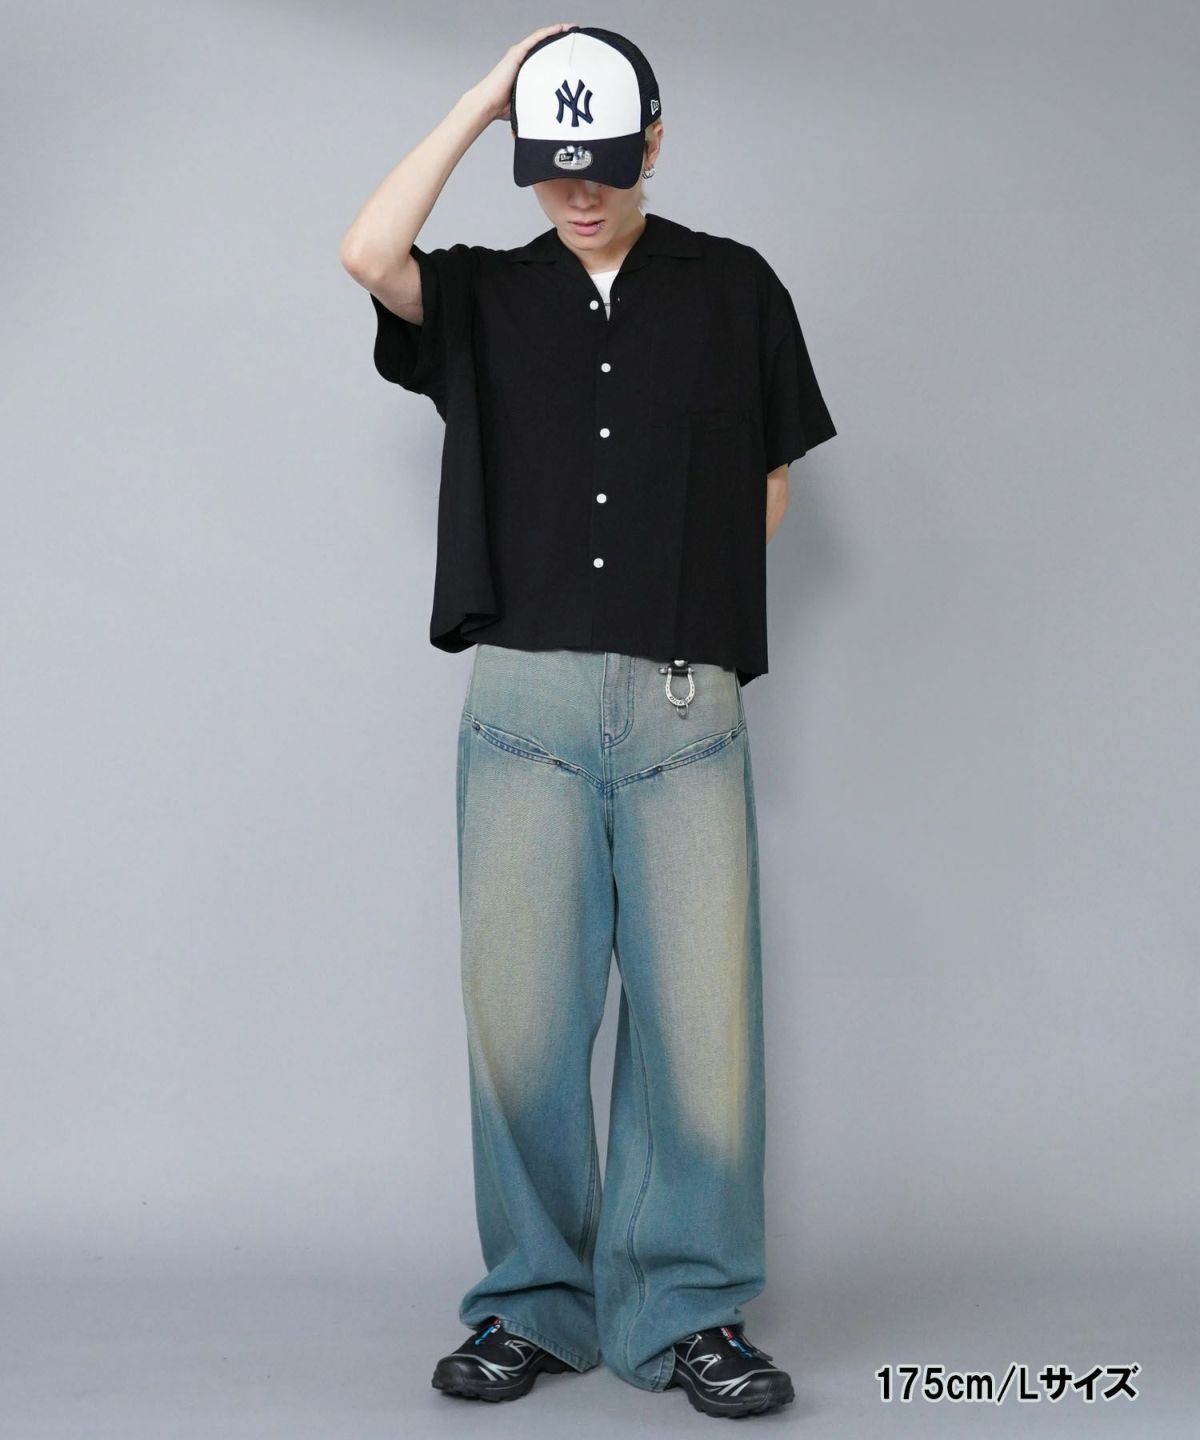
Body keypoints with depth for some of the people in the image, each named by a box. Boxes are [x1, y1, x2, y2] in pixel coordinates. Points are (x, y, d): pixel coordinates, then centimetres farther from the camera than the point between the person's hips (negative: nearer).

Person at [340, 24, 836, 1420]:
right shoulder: (485, 295, 11)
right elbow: (367, 252, -9)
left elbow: (768, 487, 16)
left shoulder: (734, 287, 10)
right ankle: (534, 1301, 17)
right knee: (519, 1015, 3)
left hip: (685, 707, 0)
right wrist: (484, 94, -2)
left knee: (699, 1015, -2)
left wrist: (677, 597, 9)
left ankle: (687, 1307, 13)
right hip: (524, 702, 1)